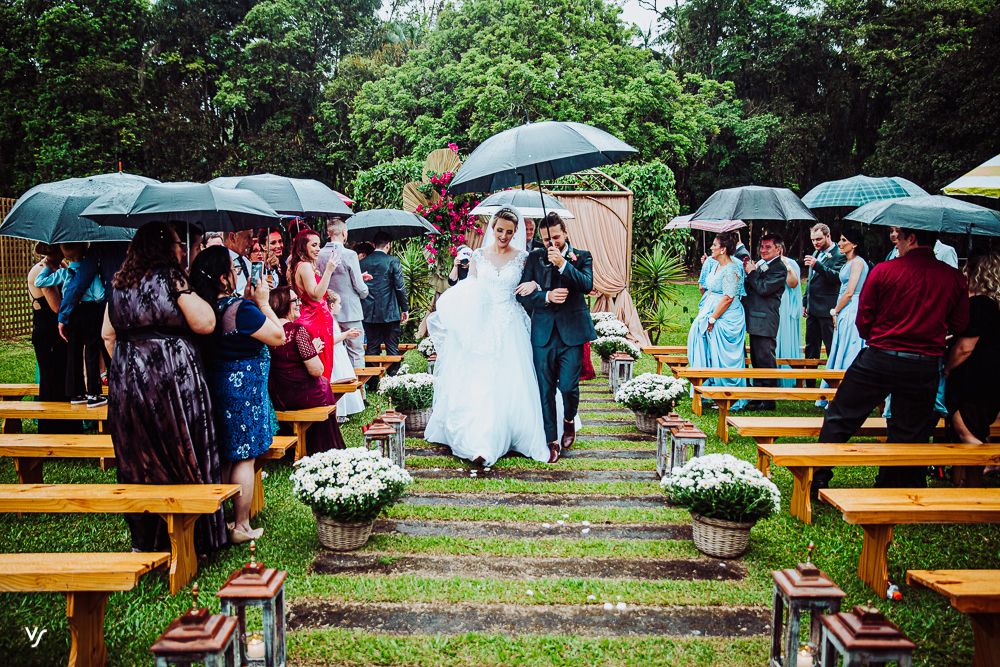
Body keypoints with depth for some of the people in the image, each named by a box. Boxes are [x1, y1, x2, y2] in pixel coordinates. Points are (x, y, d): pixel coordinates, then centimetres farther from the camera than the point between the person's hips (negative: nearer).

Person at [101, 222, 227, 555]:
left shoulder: (119, 284, 11)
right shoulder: (171, 277, -8)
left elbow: (108, 335, 17)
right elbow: (205, 323, -12)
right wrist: (190, 293, 2)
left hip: (126, 379, 6)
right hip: (172, 375, -6)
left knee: (138, 461, 13)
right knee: (181, 458, 4)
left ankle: (143, 539, 24)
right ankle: (190, 539, 11)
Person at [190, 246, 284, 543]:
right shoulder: (241, 309, -21)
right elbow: (278, 337, -12)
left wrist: (250, 301, 10)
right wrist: (262, 302, -6)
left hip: (216, 384, 8)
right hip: (243, 386, -8)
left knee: (224, 457, 18)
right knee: (244, 458, 2)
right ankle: (241, 527, 10)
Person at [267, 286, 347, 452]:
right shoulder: (297, 329, -21)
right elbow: (316, 371, -21)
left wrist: (311, 350, 13)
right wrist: (314, 350, -3)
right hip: (303, 397, -6)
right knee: (324, 383, 28)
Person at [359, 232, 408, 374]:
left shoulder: (363, 262, 4)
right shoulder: (393, 261, -6)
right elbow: (400, 287, -8)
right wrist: (404, 309, 1)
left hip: (369, 313, 3)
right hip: (390, 313, -3)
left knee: (372, 349, 8)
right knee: (392, 349, 4)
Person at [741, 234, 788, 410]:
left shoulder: (779, 268, -11)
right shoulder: (760, 264, 15)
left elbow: (763, 289, -20)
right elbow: (748, 287, 14)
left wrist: (752, 272, -9)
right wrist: (748, 272, -2)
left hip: (765, 321, -9)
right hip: (754, 319, 9)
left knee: (765, 360, -5)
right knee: (756, 360, 16)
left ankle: (768, 401, 1)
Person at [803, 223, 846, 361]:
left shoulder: (839, 255, -10)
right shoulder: (816, 254, 17)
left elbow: (837, 277, -24)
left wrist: (817, 265, -31)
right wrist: (805, 303, 22)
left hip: (828, 309, -8)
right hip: (813, 309, 8)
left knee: (832, 346, -2)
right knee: (811, 346, 14)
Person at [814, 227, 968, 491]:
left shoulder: (883, 271, -8)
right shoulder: (955, 278, 0)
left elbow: (863, 321, -3)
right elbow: (960, 325, 9)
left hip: (879, 358, -2)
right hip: (926, 367, 3)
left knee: (840, 418, 10)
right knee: (911, 433, 13)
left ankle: (818, 479, 13)